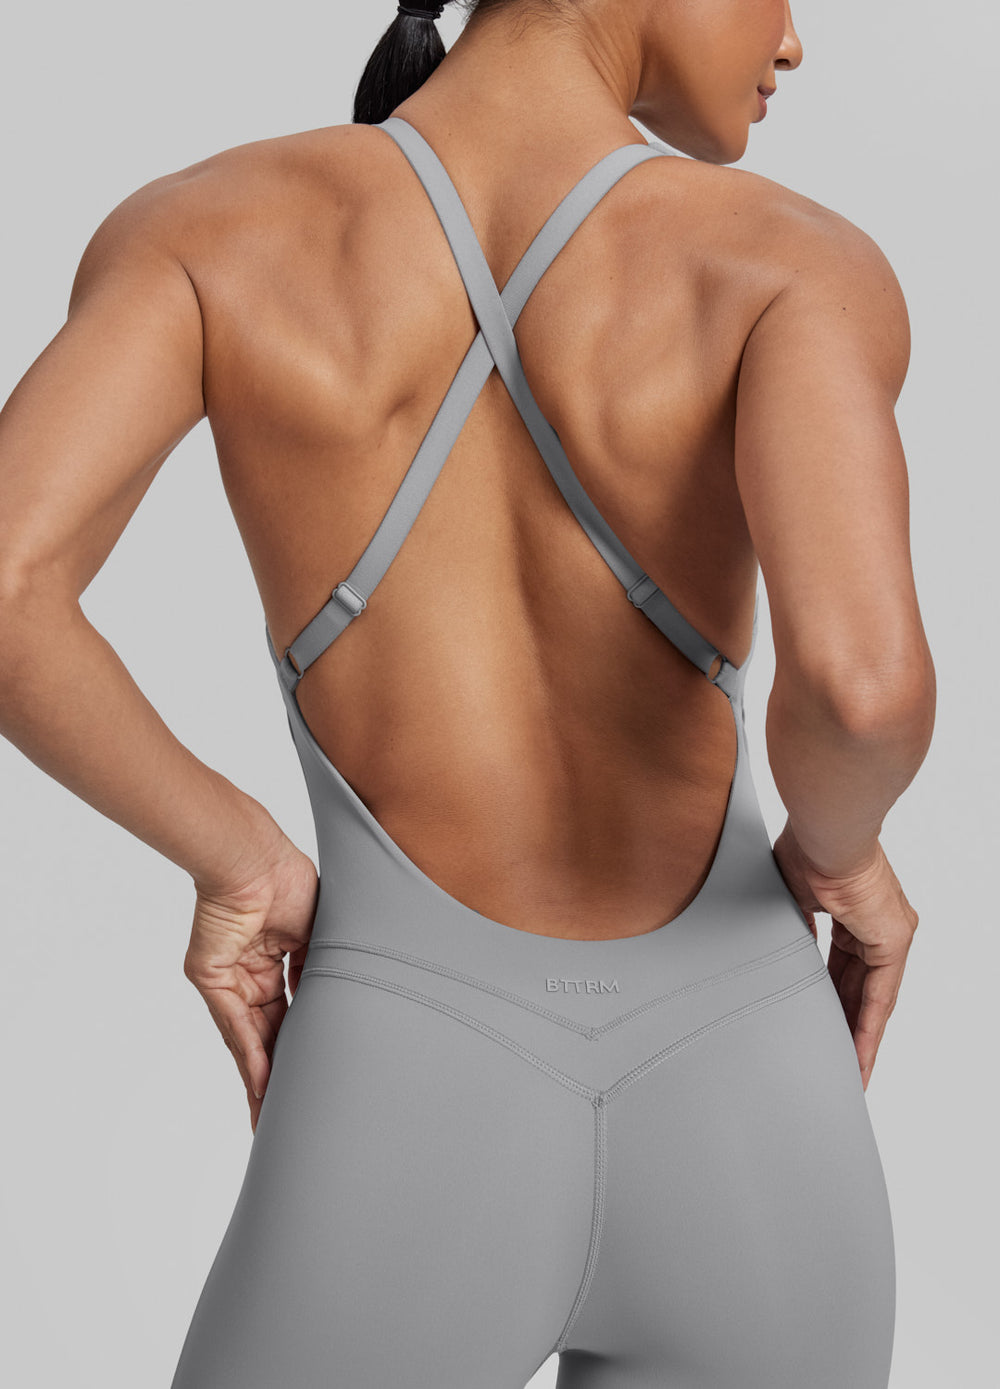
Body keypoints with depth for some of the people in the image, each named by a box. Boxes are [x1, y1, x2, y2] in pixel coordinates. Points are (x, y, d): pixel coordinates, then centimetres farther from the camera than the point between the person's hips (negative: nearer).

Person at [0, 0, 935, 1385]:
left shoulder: (197, 229, -4)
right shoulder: (799, 262, -8)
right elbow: (865, 680, -26)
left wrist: (234, 861, -1)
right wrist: (842, 847, -1)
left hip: (408, 1143, 0)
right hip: (735, 1141, 1)